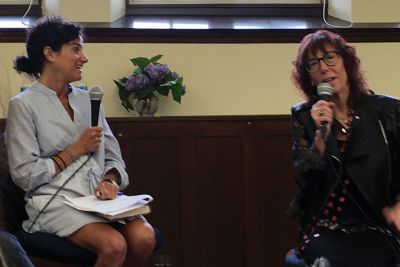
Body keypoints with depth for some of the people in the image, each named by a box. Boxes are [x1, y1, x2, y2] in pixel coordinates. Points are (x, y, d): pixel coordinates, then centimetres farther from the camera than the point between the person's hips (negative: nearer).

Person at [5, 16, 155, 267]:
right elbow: (25, 175, -7)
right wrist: (77, 149, -5)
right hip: (56, 202, -5)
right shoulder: (23, 105, -1)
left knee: (144, 238, -25)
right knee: (114, 245, -32)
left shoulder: (87, 99, 17)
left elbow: (114, 158, 15)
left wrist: (110, 181, -8)